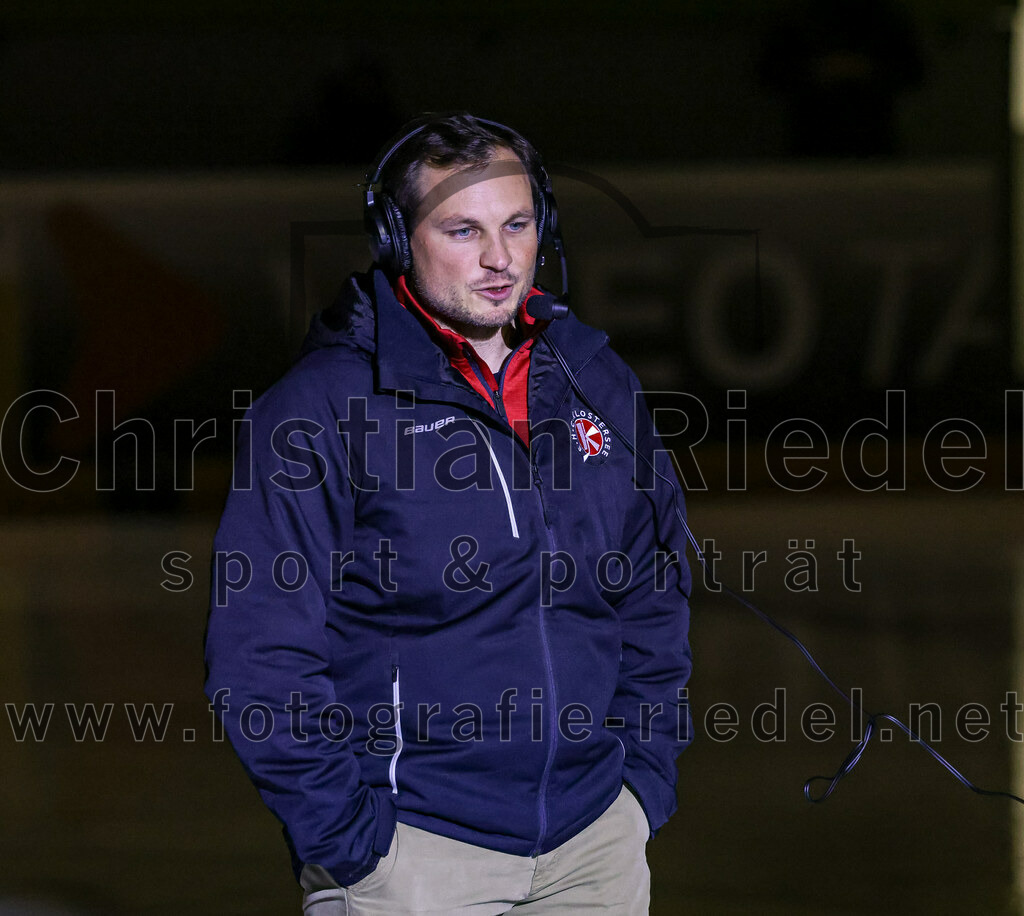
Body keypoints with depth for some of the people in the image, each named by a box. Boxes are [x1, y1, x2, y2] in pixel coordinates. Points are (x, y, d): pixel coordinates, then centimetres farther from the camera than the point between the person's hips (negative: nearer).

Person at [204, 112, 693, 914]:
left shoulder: (597, 384, 8)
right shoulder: (323, 410, -9)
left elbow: (656, 595, 19)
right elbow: (262, 658, -11)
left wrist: (647, 771, 11)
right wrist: (347, 834, -14)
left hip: (597, 835, 5)